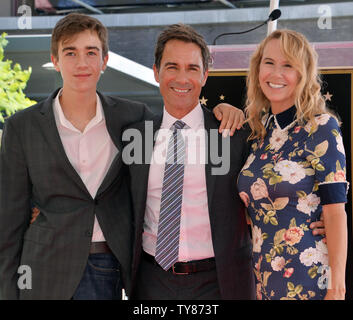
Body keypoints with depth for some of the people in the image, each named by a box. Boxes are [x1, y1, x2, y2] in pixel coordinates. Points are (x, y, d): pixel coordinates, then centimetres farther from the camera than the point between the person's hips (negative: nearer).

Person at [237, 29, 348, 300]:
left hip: (310, 278, -6)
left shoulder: (321, 128, -9)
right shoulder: (258, 131, 7)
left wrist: (337, 286, -17)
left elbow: (335, 210, -12)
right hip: (263, 276, 6)